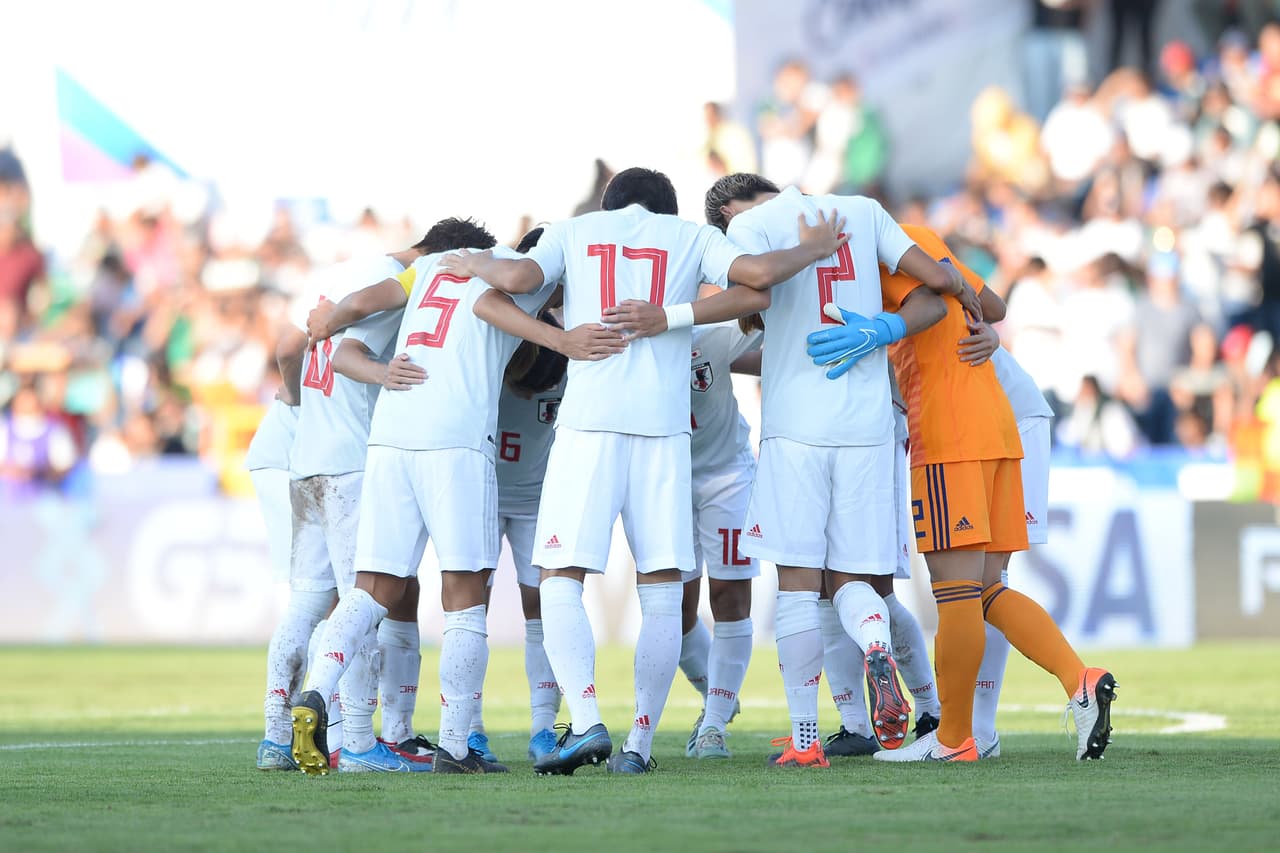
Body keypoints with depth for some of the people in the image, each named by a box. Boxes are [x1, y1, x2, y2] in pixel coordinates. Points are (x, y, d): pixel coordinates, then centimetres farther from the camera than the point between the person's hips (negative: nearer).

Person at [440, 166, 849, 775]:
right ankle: (639, 743, 3)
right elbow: (759, 274, 0)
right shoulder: (691, 237, 16)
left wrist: (473, 263, 19)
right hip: (664, 423, 1)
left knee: (560, 580, 0)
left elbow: (518, 277, -2)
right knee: (661, 593, 7)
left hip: (588, 419, -1)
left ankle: (586, 723, -18)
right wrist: (813, 249, 18)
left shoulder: (575, 231, 16)